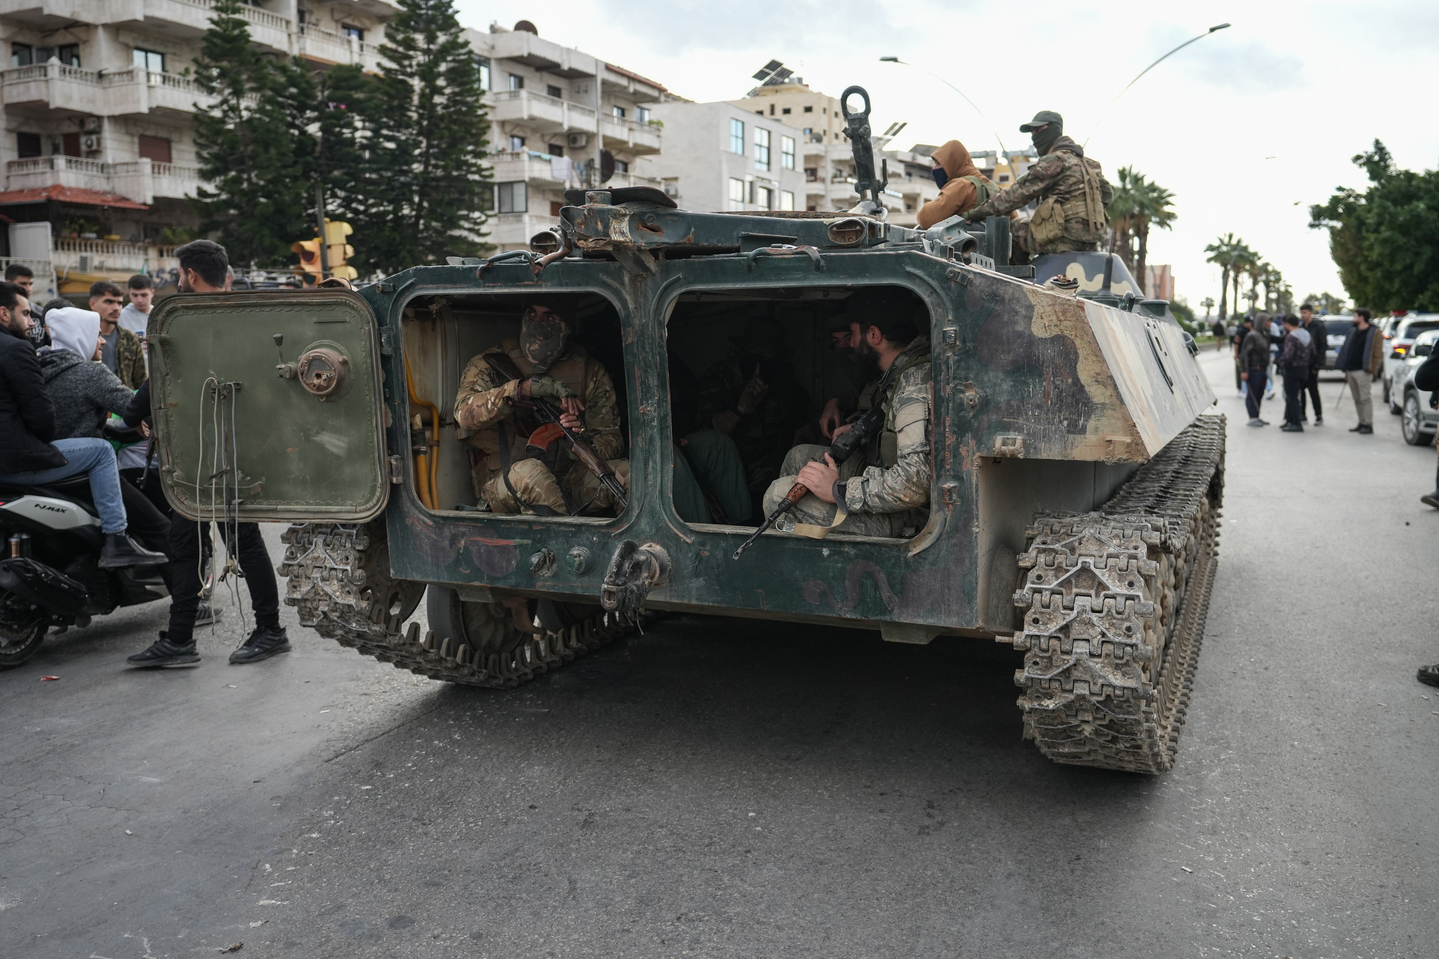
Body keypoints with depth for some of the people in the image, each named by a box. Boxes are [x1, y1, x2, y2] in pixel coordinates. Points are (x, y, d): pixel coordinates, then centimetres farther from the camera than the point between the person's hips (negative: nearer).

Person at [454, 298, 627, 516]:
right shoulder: (491, 364, 4)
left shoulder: (589, 371, 10)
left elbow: (610, 439, 5)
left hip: (569, 481, 2)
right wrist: (523, 388, -30)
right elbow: (464, 412, -16)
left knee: (629, 473, -25)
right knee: (529, 472, -37)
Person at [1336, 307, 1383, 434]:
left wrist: (1371, 370, -14)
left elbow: (1377, 353, -8)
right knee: (1357, 399, 11)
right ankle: (1362, 423, 18)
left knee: (1365, 398, -6)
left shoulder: (1374, 333, -4)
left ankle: (1368, 424, -2)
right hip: (1351, 370, 7)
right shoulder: (1352, 331, 17)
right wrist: (1345, 369, 13)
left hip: (1363, 371, -7)